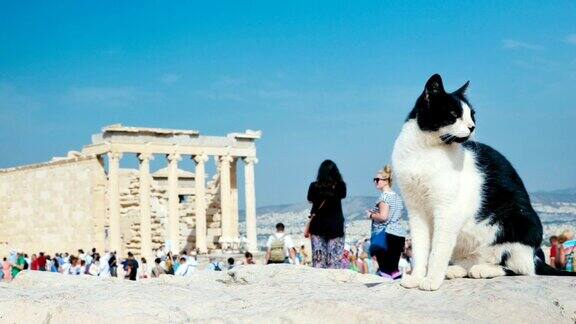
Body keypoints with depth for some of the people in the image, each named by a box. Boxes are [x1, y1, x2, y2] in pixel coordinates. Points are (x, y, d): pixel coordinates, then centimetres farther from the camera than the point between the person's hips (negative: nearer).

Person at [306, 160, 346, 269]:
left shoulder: (314, 186, -7)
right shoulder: (340, 186, -8)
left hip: (318, 226, 1)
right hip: (335, 226, -1)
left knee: (318, 260, 6)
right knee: (335, 260, 3)